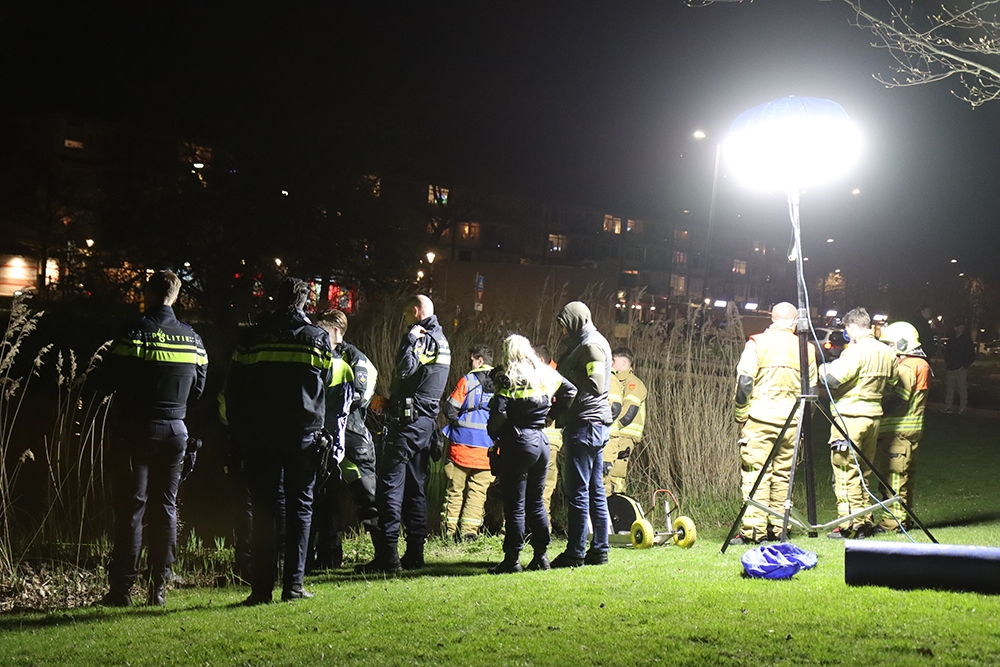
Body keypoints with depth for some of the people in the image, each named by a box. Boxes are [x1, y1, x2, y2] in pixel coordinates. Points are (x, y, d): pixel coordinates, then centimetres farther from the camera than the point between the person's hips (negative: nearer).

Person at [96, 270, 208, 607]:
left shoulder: (136, 332, -9)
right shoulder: (193, 338, 6)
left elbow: (107, 382, -9)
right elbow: (198, 389, 12)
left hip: (136, 431, -4)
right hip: (175, 431, 4)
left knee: (130, 508, 1)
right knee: (165, 507, 9)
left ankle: (122, 588, 3)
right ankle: (159, 586, 11)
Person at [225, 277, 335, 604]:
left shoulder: (251, 338, 1)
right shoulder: (318, 338, -1)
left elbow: (233, 390, 3)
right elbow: (328, 379, 11)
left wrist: (238, 431, 10)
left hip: (260, 436, 1)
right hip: (304, 436, 0)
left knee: (262, 509, 5)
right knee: (300, 507, 7)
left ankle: (262, 587, 3)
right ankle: (293, 584, 5)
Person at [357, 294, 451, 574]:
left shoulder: (423, 338, -11)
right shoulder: (440, 339, 19)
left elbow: (405, 369, -28)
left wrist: (411, 339, -20)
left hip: (409, 419, -10)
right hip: (427, 420, 10)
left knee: (390, 483, -9)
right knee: (415, 486, 12)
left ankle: (387, 555, -12)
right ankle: (414, 553, 14)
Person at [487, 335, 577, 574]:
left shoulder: (509, 379, -11)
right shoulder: (546, 375, 8)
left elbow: (498, 412, -19)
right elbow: (570, 391, 17)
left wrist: (495, 435, -1)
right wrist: (551, 413, 18)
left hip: (517, 445, -6)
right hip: (541, 443, 6)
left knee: (514, 505, -1)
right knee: (536, 502, 15)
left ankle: (512, 559, 2)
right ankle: (541, 555, 18)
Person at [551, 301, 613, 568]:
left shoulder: (591, 345, -11)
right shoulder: (588, 343, 19)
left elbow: (595, 385, -21)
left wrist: (566, 376, -12)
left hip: (586, 424, -10)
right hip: (595, 425, 10)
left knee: (578, 490, -6)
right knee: (595, 490, 11)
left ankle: (575, 553, -3)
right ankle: (599, 550, 16)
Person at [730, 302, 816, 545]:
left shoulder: (758, 343, -1)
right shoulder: (806, 348, 9)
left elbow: (744, 381, -8)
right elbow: (810, 389, 10)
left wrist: (740, 415, 2)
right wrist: (802, 421, 18)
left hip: (760, 417, -3)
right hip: (791, 420, 3)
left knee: (755, 472, -3)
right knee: (782, 474, 11)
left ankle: (753, 530, -6)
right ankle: (775, 527, 14)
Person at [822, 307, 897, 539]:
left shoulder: (857, 351, -16)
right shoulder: (887, 353, 10)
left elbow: (832, 379, -19)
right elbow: (889, 385, 18)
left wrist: (824, 367, 0)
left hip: (849, 417, -8)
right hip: (874, 416, 8)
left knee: (846, 472, -1)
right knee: (863, 471, 16)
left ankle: (849, 523, 0)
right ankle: (864, 521, 18)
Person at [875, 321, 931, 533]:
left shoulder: (905, 367, -13)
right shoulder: (921, 365, 18)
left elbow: (897, 399, -21)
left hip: (898, 429, -10)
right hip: (912, 428, 10)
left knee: (893, 474, -8)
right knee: (904, 473, 14)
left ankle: (892, 521, -6)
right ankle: (904, 519, 20)